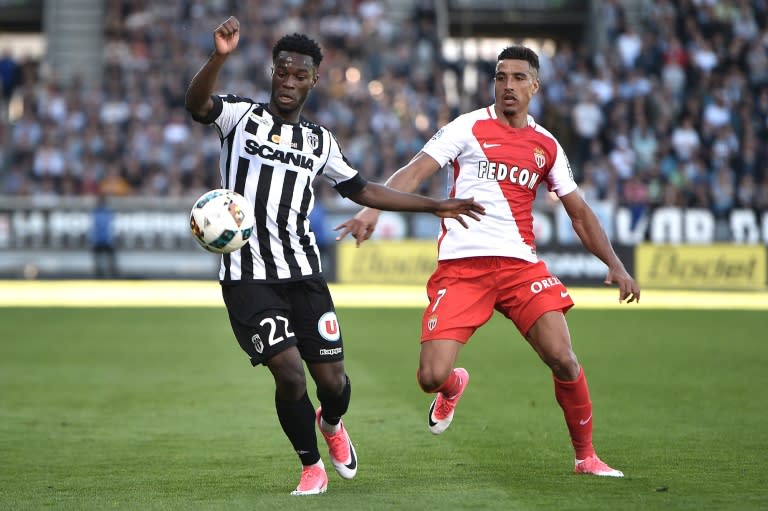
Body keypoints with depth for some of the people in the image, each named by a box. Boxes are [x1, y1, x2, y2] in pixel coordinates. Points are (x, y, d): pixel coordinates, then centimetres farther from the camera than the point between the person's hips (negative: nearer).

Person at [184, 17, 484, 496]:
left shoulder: (320, 141, 15)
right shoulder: (242, 115, 2)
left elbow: (363, 189, 26)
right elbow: (196, 103, -18)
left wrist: (436, 205, 25)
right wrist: (219, 57, -39)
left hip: (303, 272, 4)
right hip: (248, 275, -4)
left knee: (331, 379, 0)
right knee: (289, 372, -14)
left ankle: (331, 423, 39)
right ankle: (312, 468, 10)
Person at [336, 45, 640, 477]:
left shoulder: (547, 146, 14)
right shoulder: (469, 127, 3)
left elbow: (579, 212, 20)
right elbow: (416, 171, -6)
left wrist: (615, 264, 11)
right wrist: (374, 209, -23)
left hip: (520, 264, 2)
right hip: (461, 265, -2)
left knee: (563, 359, -13)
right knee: (432, 376, -12)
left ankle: (586, 455, 8)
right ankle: (454, 386, 28)